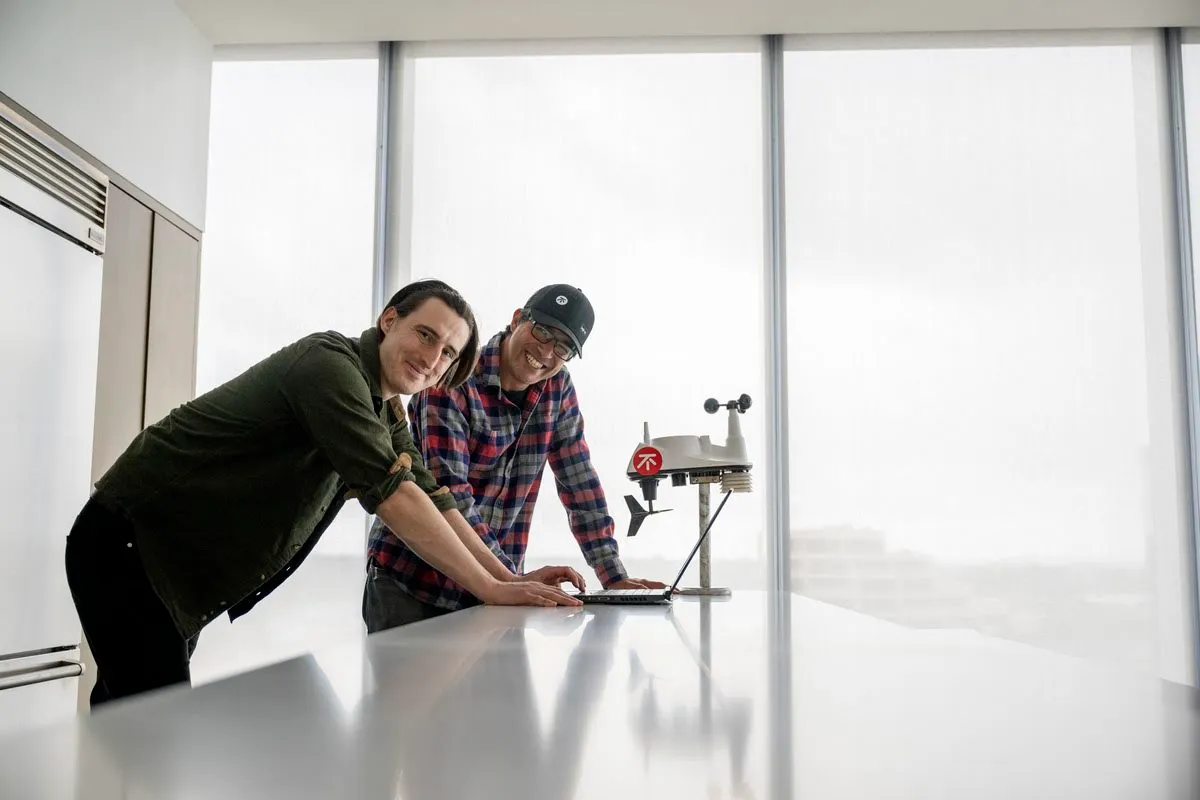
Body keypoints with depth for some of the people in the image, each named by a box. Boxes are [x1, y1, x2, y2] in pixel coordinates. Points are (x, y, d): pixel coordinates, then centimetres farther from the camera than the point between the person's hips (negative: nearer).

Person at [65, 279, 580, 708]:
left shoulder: (386, 413, 6)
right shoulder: (330, 365, -24)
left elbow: (432, 499, 3)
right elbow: (391, 493, -31)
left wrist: (511, 579, -7)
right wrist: (491, 590, -29)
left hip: (182, 568, 9)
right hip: (128, 547, -9)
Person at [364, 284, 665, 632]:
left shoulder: (558, 388, 2)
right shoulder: (451, 381, -16)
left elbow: (580, 482, 5)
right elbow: (448, 494, -25)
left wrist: (615, 577, -2)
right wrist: (512, 579, -31)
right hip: (409, 582, -4)